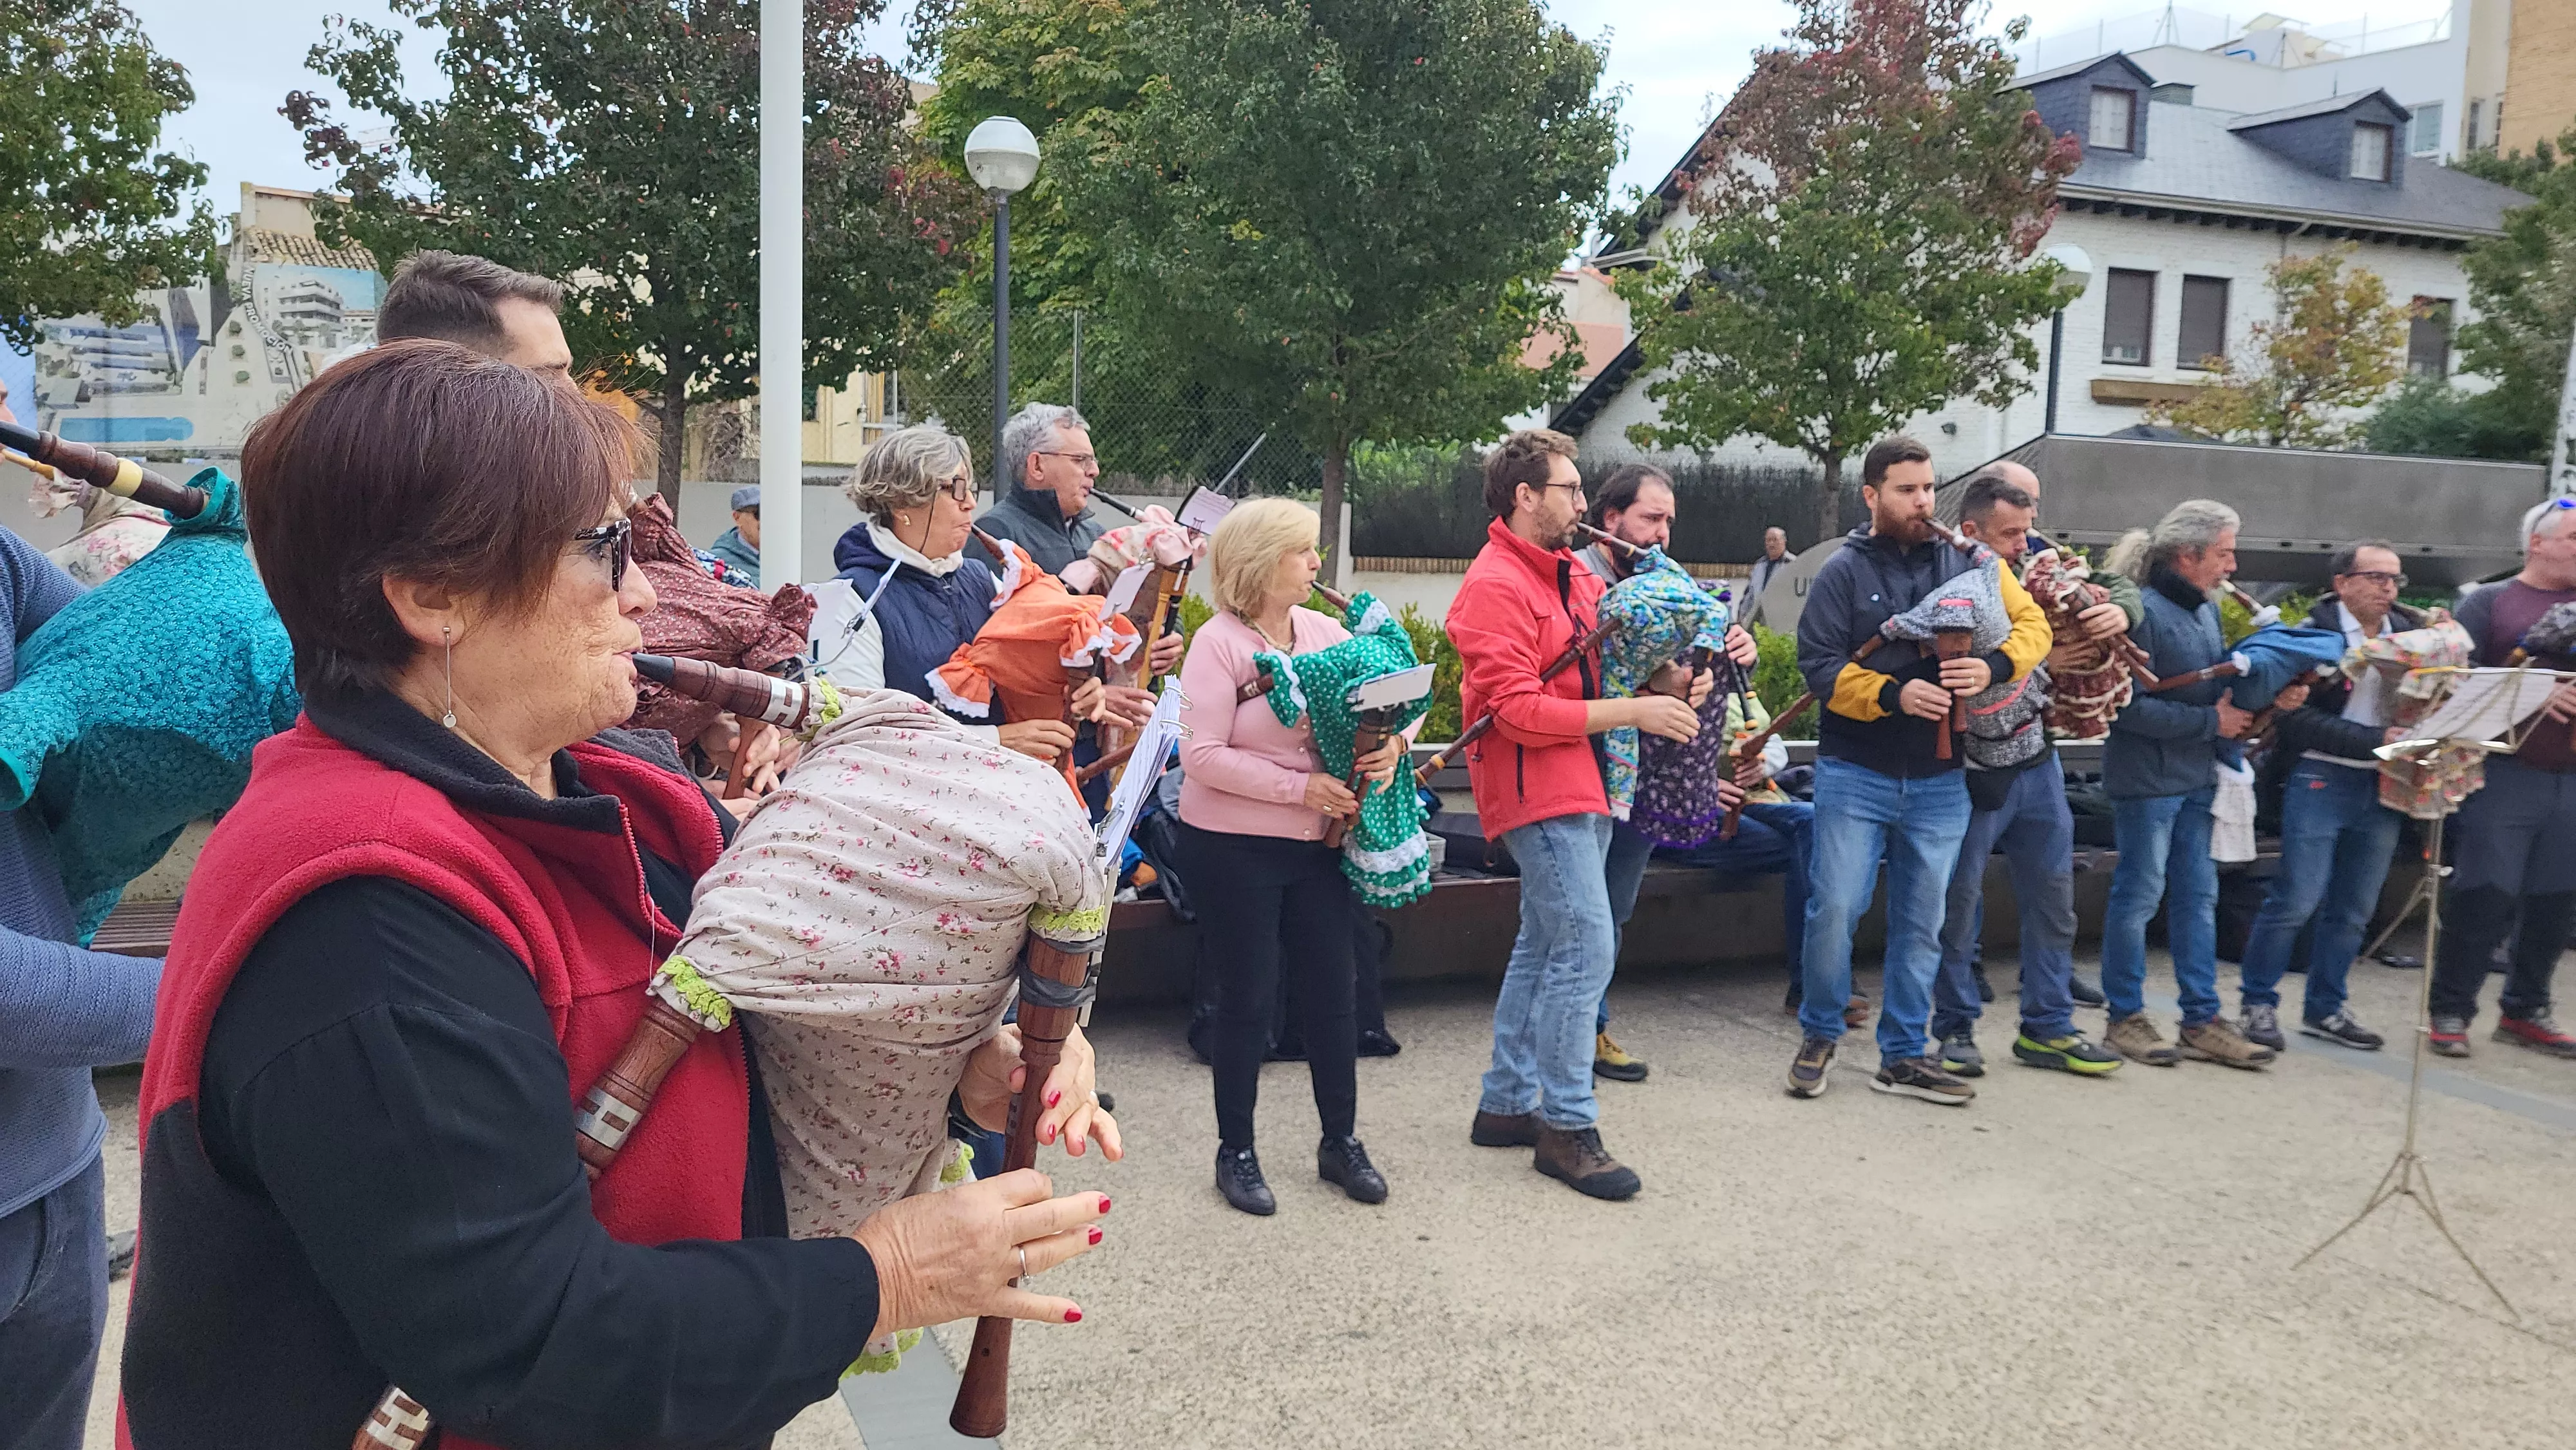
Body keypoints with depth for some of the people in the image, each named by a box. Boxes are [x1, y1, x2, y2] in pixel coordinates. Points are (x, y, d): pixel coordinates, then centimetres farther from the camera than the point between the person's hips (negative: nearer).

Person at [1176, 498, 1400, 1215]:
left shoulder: (1327, 632, 5)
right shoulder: (1218, 642, -12)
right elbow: (1202, 754, -19)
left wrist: (1390, 747, -16)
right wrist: (1301, 787, -22)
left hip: (1320, 840, 5)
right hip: (1235, 845, -5)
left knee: (1332, 986, 10)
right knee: (1250, 993, 5)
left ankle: (1340, 1141, 27)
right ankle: (1236, 1151, 21)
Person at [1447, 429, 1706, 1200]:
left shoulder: (1573, 574, 14)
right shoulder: (1495, 587, -15)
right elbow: (1520, 712, -21)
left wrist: (1667, 682, -1)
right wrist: (1636, 711, -20)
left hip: (1582, 785, 10)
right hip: (1539, 789, -10)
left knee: (1545, 946, 15)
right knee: (1585, 948, -11)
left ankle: (1506, 1103, 25)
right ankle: (1567, 1128, -1)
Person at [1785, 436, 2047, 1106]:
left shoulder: (1967, 561, 6)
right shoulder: (1844, 572, -3)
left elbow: (2032, 623, 7)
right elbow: (1819, 664, -9)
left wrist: (1995, 666, -13)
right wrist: (1893, 695, -23)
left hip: (1939, 781, 3)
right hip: (1855, 774, -3)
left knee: (1922, 922, 9)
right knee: (1835, 908, -4)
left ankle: (1904, 1055, 21)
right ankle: (1819, 1037, 17)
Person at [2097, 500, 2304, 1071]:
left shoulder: (2207, 608, 11)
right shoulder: (2143, 612, -16)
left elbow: (2224, 681, 18)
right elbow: (2130, 707, -21)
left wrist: (2272, 696, -1)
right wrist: (2210, 722, -15)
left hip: (2198, 778, 9)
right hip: (2147, 779, -9)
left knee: (2198, 896, 11)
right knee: (2139, 896, 1)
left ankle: (2202, 1019, 18)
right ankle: (2126, 1019, 13)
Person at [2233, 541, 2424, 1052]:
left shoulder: (2412, 633, 10)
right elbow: (2302, 720, -14)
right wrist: (2376, 740, -21)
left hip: (2384, 785, 6)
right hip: (2321, 779, -6)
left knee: (2354, 910, 11)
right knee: (2297, 900, -4)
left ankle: (2325, 1009, 23)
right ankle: (2259, 1003, 9)